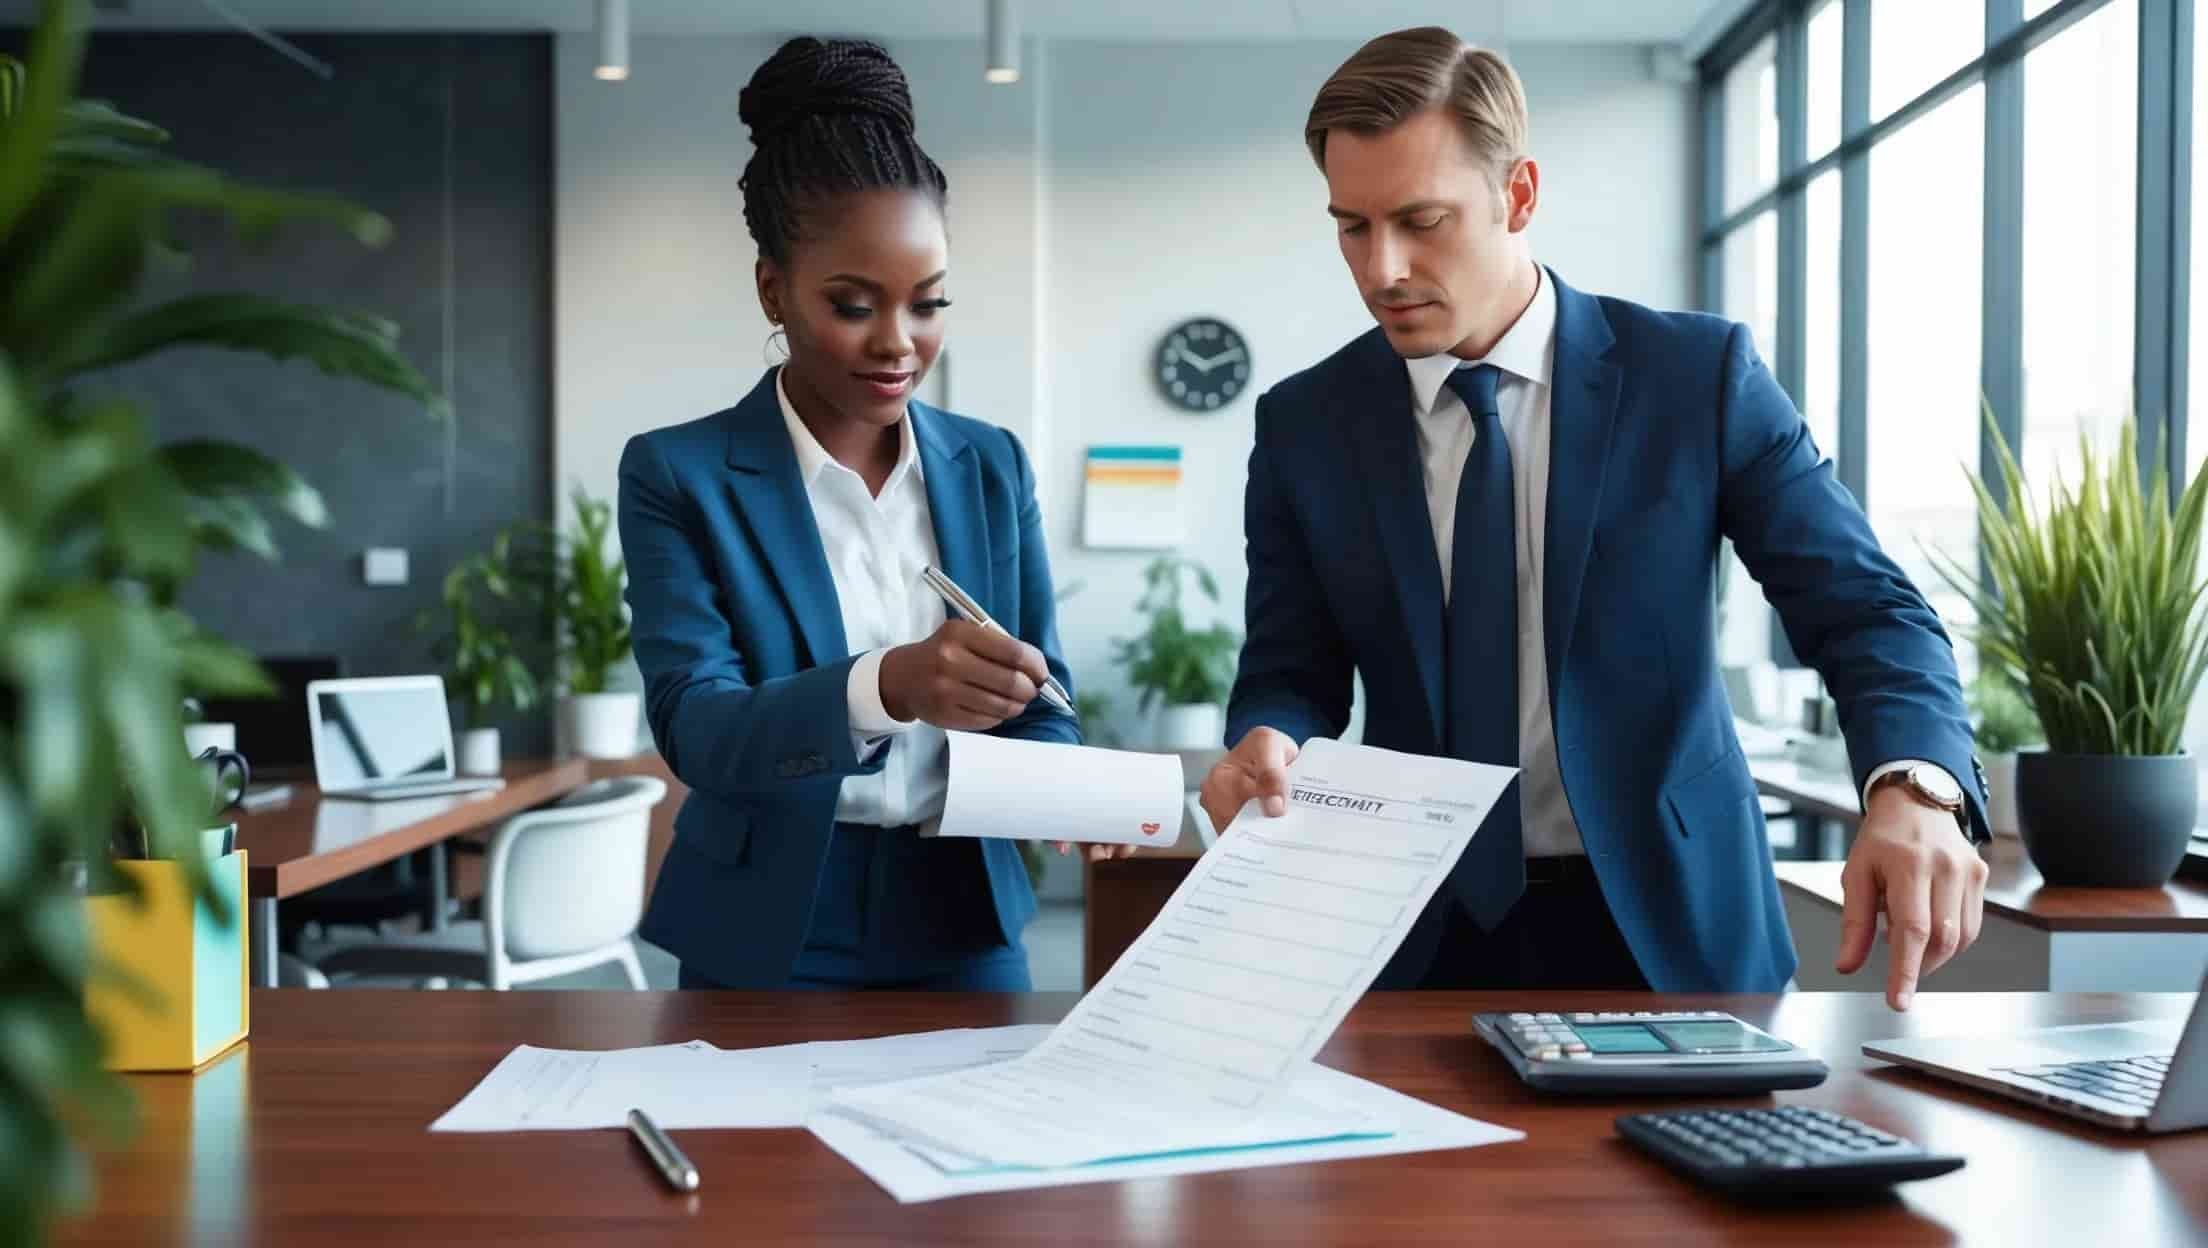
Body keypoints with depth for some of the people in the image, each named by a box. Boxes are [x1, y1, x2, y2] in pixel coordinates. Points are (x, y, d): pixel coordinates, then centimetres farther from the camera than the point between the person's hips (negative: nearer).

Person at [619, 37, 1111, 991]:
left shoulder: (992, 467, 3)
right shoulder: (677, 474, -8)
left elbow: (1036, 705, 4)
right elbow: (693, 725, -18)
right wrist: (885, 687, -37)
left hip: (963, 928, 3)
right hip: (767, 942, -3)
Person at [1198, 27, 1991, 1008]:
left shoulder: (1699, 375, -4)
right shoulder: (1303, 427, 2)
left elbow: (1863, 610, -5)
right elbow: (1292, 673, 6)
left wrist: (1912, 789, -25)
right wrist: (1268, 745, -18)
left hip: (1665, 925, -1)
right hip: (1427, 936, 1)